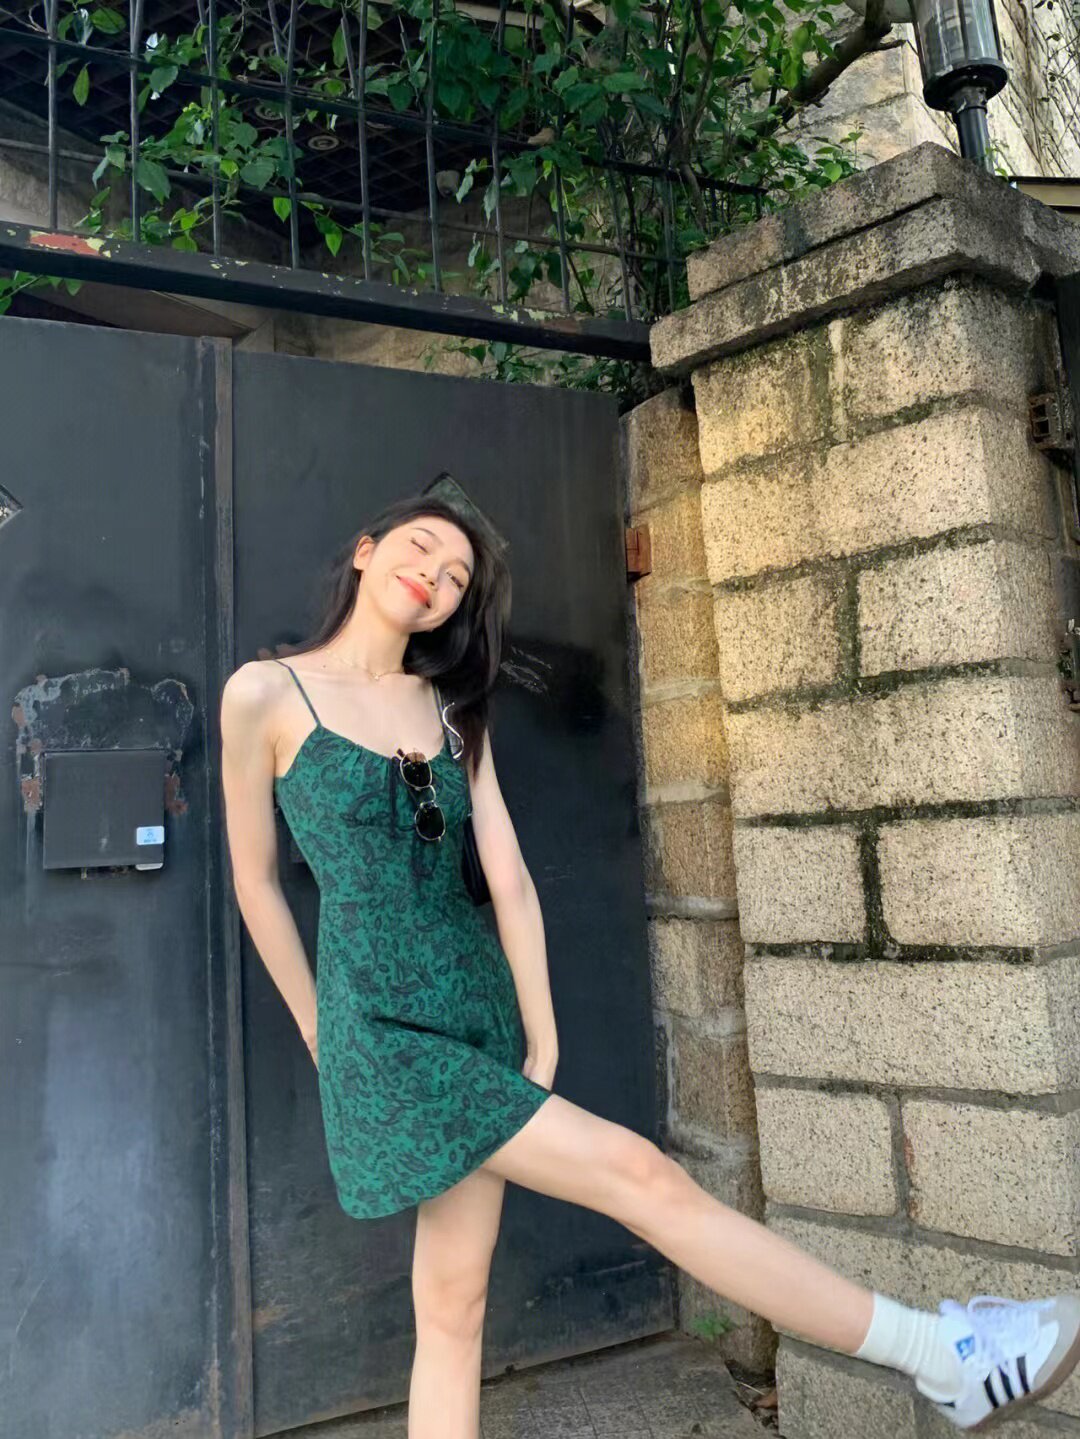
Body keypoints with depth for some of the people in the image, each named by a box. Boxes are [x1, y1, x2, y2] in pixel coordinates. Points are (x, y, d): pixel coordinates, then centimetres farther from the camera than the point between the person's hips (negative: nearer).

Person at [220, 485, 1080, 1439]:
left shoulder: (452, 708, 7)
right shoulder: (264, 694, -6)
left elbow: (508, 877, 1)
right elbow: (256, 884, 0)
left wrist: (540, 1047, -2)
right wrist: (325, 1041, 6)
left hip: (481, 1010, 5)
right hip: (384, 1031, -5)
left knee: (453, 1305, 11)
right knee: (639, 1174, -8)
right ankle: (938, 1351, 3)